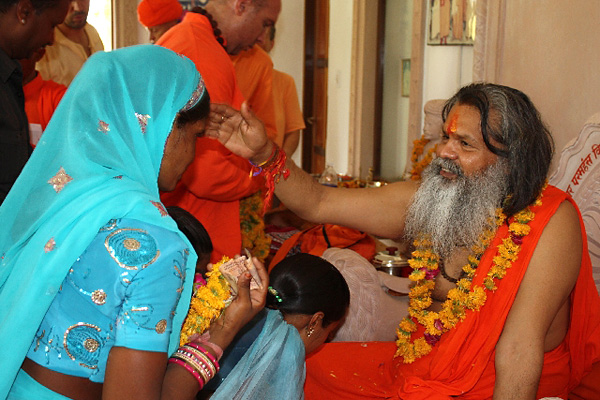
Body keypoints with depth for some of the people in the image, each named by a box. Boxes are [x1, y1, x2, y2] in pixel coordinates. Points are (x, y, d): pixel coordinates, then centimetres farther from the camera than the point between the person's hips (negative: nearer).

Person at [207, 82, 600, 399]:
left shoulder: (552, 221, -20)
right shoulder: (428, 199, -3)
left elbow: (518, 350, -25)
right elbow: (318, 203, -2)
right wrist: (264, 153, -16)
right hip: (412, 366, 6)